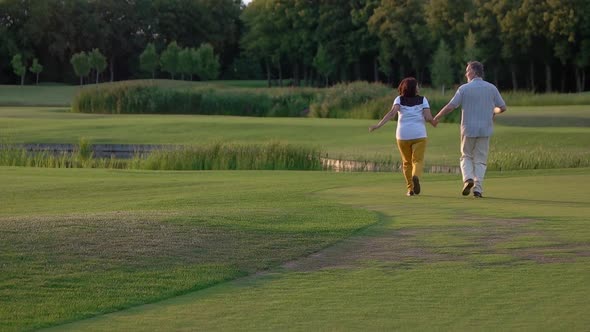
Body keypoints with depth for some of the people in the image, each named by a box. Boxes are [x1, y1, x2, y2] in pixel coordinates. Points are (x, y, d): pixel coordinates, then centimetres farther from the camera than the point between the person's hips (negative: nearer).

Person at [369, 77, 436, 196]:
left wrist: (378, 125, -17)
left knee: (406, 162, 14)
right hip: (419, 134, -1)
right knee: (418, 160, -2)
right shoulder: (422, 100, 4)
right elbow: (428, 117, -6)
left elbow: (392, 113, -13)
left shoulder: (399, 99, 4)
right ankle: (416, 176, -34)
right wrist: (434, 123, 16)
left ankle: (410, 189, 11)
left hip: (403, 135, 1)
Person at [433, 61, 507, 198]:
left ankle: (468, 178, -9)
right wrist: (493, 112, 27)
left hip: (468, 129, -1)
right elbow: (502, 107, 4)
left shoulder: (464, 88, -5)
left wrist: (436, 118, 5)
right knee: (480, 160, 8)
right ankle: (478, 188, -2)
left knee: (466, 156, 15)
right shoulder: (491, 88, 2)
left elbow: (450, 106, -8)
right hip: (485, 130, 2)